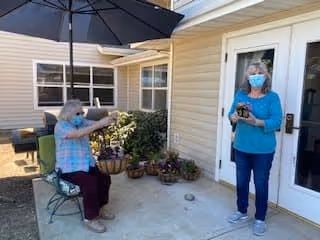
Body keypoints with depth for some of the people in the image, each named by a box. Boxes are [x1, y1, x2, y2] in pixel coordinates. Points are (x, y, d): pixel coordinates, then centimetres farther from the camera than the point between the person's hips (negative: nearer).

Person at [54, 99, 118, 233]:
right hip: (68, 168, -7)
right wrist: (100, 124, -40)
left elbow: (96, 124, -4)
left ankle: (100, 208, 12)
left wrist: (109, 119, -27)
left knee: (104, 177, -9)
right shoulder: (61, 126, -15)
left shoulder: (82, 122, 8)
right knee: (90, 182, -28)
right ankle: (90, 218, -13)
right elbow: (78, 134, -33)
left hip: (85, 164, 7)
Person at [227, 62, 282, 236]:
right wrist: (234, 117, -21)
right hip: (241, 146, 4)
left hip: (263, 149, -4)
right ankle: (242, 211, 38)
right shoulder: (241, 94, 4)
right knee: (241, 181, 16)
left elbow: (276, 121, -15)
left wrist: (256, 122, -30)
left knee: (261, 184, 9)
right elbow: (231, 113, 3)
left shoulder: (272, 97, -8)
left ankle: (260, 219, 28)